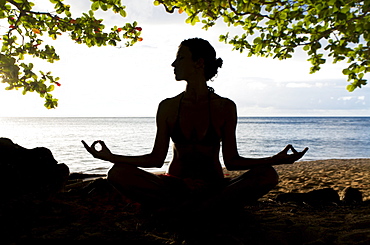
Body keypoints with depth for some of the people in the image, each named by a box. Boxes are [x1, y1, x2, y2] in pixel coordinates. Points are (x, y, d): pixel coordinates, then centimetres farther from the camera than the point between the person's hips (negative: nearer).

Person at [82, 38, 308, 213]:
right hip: (176, 186, 1)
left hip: (214, 187, 0)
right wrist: (111, 156, -8)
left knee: (267, 175, -27)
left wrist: (276, 159, -15)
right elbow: (156, 158, 3)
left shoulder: (225, 108, -1)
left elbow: (232, 160, -2)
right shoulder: (168, 107, 3)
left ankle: (178, 210, -23)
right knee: (119, 173, -24)